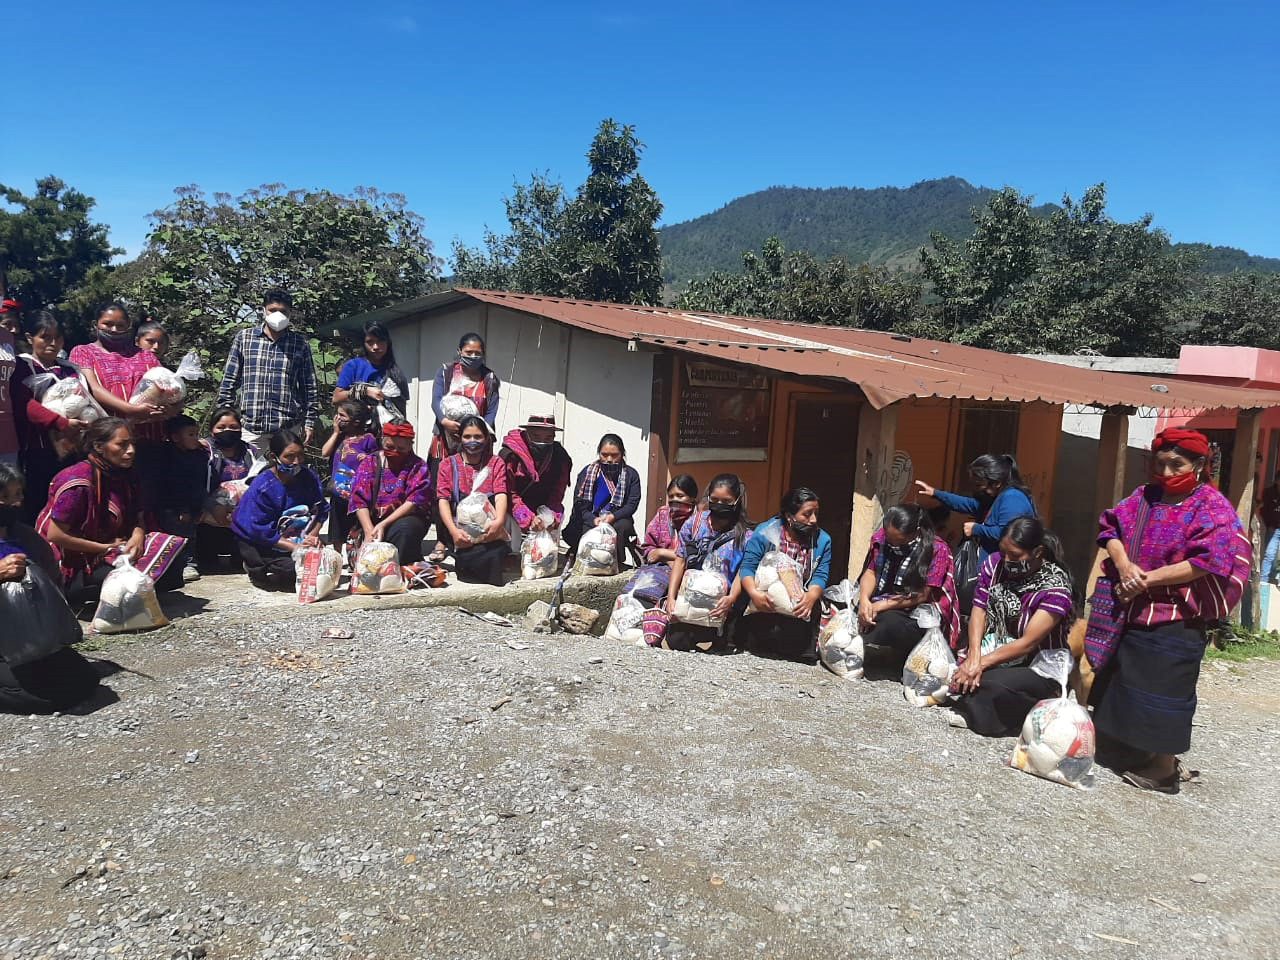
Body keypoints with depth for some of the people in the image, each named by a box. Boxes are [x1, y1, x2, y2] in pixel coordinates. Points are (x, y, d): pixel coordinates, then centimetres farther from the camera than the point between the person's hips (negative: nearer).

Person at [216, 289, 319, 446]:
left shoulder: (300, 344, 8)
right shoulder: (244, 338, 8)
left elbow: (309, 387, 10)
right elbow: (229, 380, 10)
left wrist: (310, 421, 5)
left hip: (288, 429, 0)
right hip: (250, 428, 0)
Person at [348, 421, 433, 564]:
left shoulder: (418, 466, 1)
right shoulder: (369, 462, 8)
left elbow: (414, 502, -11)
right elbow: (359, 500, -1)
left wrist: (383, 525, -21)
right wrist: (369, 531, -17)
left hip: (405, 519, -2)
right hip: (371, 520, 2)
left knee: (404, 530, -35)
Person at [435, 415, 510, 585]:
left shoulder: (496, 463, 15)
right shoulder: (448, 464, 14)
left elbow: (501, 494, -1)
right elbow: (443, 499, 1)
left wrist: (499, 520, -24)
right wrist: (453, 530, -17)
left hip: (488, 529, 1)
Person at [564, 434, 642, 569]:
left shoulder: (630, 474, 5)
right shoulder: (587, 472, 7)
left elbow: (632, 504, -2)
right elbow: (579, 503, 1)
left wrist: (613, 516, -21)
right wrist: (593, 519, -19)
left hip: (618, 519, 0)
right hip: (590, 521, 0)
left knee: (621, 527, -34)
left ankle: (616, 565, -20)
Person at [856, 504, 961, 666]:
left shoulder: (937, 550, -15)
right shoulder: (881, 537, 1)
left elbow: (922, 595, -16)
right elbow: (870, 571, 5)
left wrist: (881, 606, -20)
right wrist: (864, 600, -17)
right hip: (882, 606, 6)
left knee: (892, 623, -38)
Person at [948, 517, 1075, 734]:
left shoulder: (1055, 586, -17)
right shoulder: (994, 564, -3)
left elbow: (1027, 643, -19)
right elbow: (979, 610, -6)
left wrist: (980, 663, -24)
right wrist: (974, 657, -22)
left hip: (1041, 667, -5)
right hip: (998, 650, 5)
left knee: (991, 686, -33)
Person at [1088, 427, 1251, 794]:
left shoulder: (1212, 509, -9)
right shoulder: (1145, 497, 10)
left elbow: (1206, 562, -20)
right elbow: (1111, 525, 6)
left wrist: (1147, 580, -20)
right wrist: (1123, 565, -13)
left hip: (1174, 620, -7)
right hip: (1129, 612, 7)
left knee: (1162, 691, -1)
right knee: (1123, 683, 16)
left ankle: (1164, 766, 14)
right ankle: (1129, 751, 33)